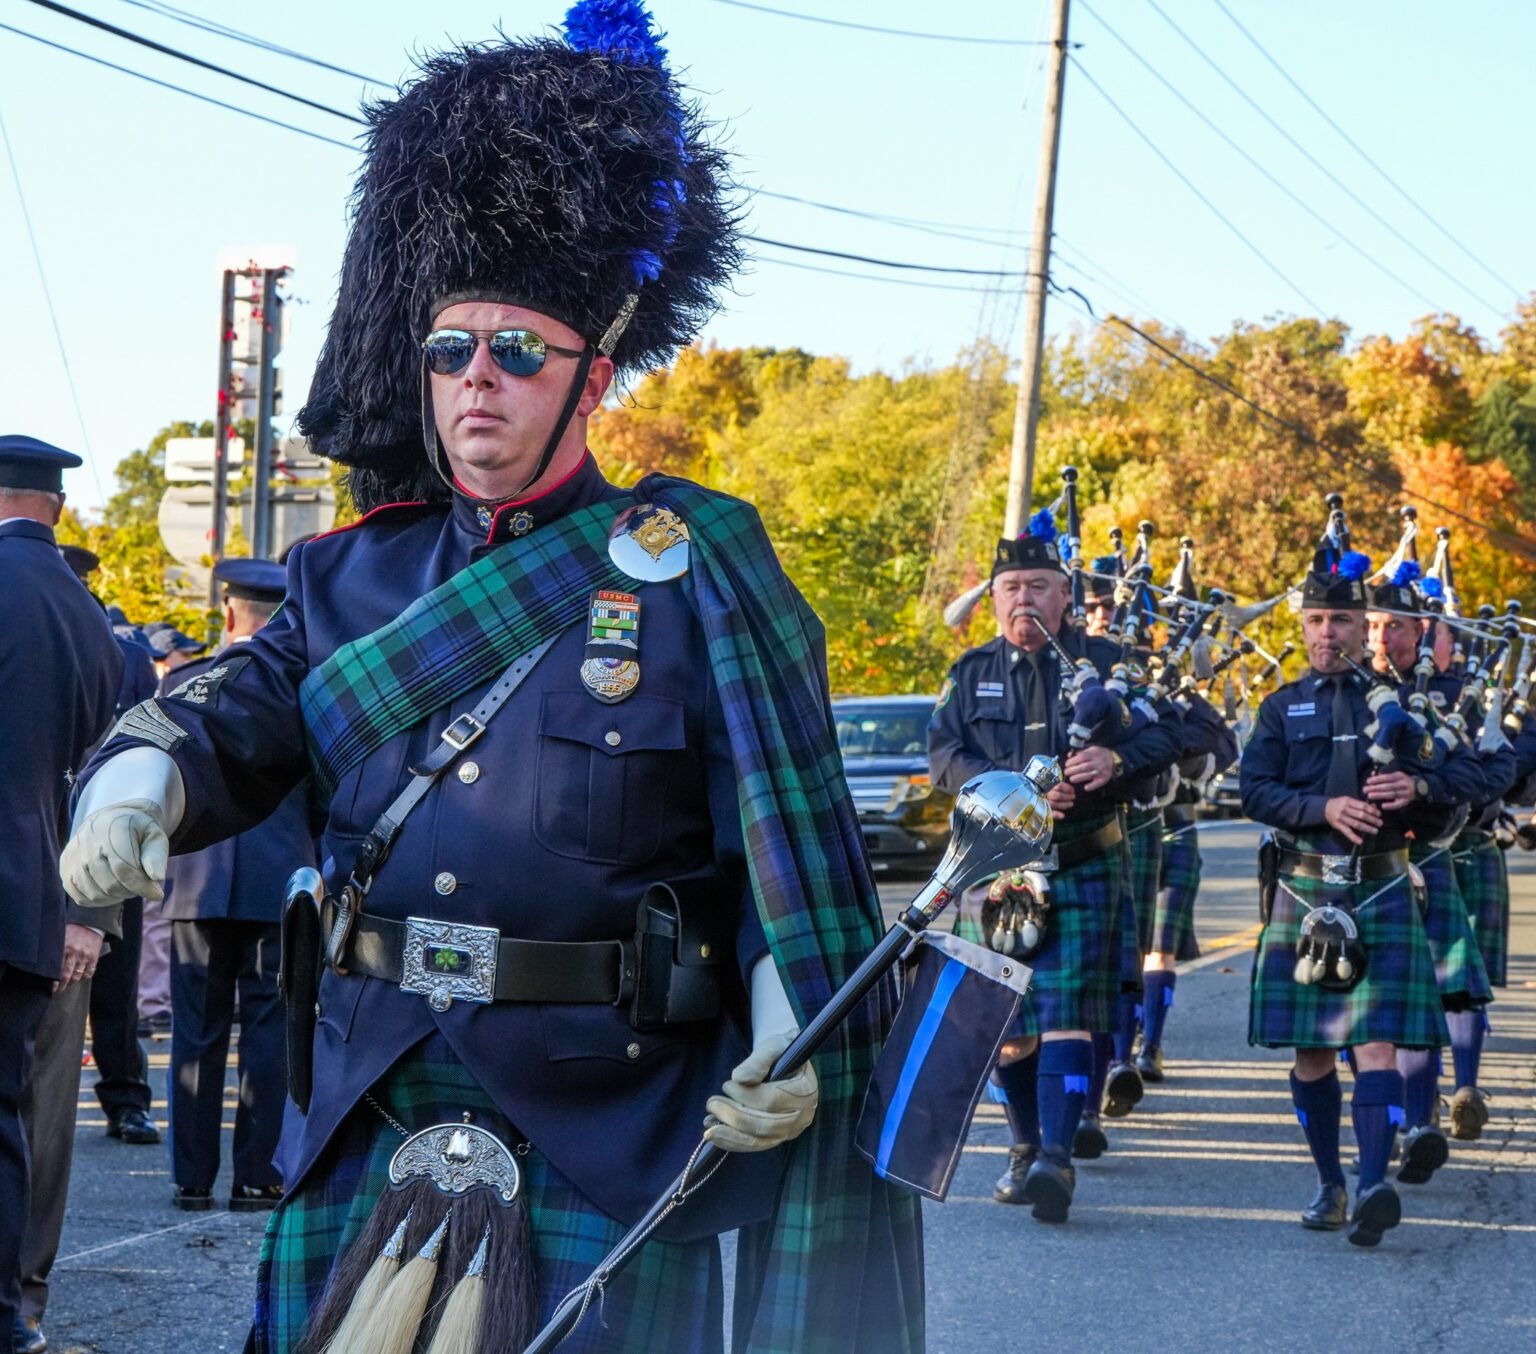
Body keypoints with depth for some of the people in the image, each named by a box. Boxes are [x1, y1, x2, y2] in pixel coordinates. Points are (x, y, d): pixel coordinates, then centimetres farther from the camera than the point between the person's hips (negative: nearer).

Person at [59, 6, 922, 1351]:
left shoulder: (696, 567, -3)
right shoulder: (353, 574, 10)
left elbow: (791, 837, -5)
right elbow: (228, 718, -1)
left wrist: (793, 1052, -16)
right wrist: (135, 790, -24)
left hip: (607, 1126, -4)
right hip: (371, 1123, 4)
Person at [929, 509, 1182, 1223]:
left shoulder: (1103, 662, 6)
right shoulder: (971, 673, 11)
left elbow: (1164, 732, -1)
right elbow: (945, 754, -4)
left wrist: (1117, 758, -21)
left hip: (1083, 869, -2)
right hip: (996, 867, 2)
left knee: (1067, 1013, -13)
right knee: (1007, 1023, 7)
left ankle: (1057, 1156, -20)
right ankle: (1026, 1146, 25)